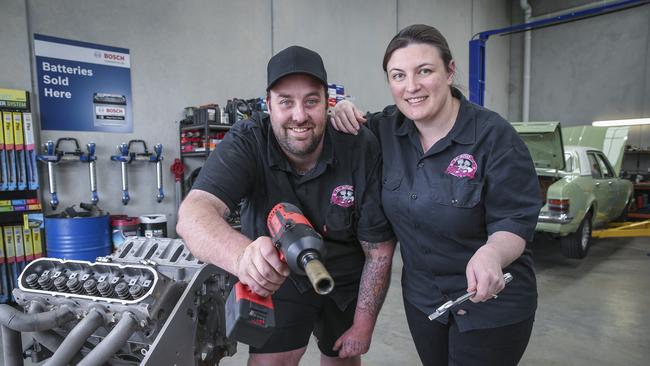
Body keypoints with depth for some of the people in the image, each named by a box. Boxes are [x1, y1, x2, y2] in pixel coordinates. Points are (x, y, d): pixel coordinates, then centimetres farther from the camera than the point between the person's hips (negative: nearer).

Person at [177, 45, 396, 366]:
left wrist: (363, 326, -12)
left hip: (347, 281, 1)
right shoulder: (246, 143, -25)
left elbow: (379, 250, -16)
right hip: (277, 276, -1)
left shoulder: (363, 149, -25)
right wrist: (243, 256, -62)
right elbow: (193, 215, -41)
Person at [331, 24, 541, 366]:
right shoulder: (388, 127, -6)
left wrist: (491, 254, -39)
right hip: (421, 295, 5)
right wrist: (341, 112, -11)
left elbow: (514, 221, -17)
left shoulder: (495, 136, -20)